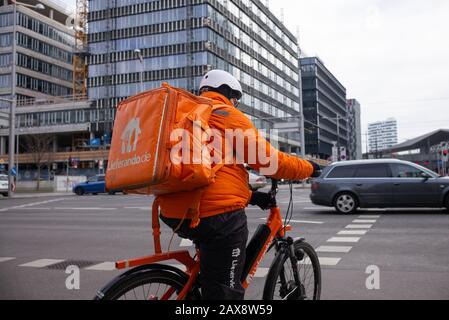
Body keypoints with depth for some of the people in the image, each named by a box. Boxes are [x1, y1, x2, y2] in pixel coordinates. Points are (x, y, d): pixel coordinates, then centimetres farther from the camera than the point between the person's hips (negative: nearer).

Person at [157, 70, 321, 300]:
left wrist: (249, 196, 20)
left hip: (175, 214, 8)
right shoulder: (228, 116, -3)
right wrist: (309, 168, 13)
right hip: (217, 214, -8)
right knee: (225, 291, -1)